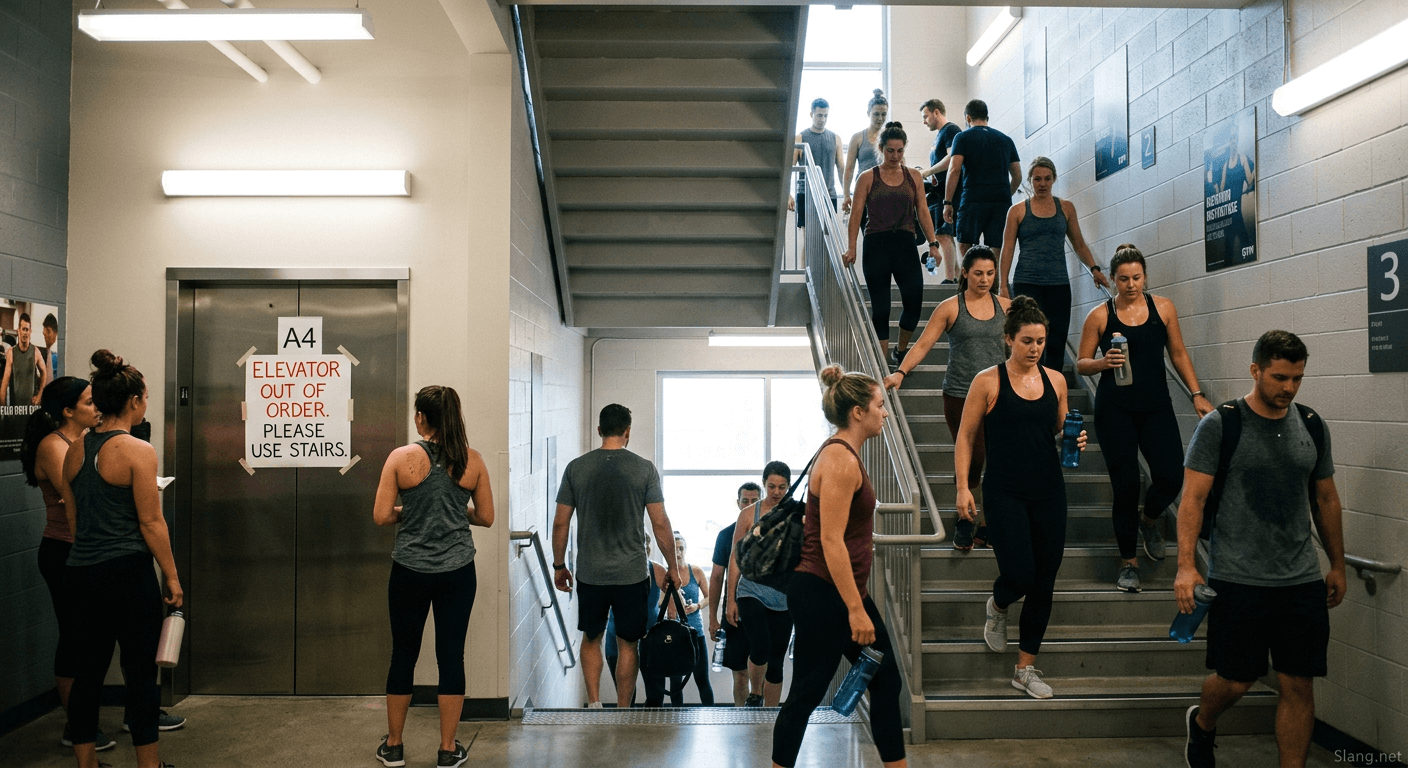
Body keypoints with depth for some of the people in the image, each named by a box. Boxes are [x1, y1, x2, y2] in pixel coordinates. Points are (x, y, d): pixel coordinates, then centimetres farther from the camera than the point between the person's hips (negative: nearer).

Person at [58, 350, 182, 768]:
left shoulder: (75, 450, 8)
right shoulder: (138, 451, -13)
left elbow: (72, 518, 15)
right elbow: (150, 523, -13)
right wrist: (172, 577, -5)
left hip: (81, 572, 7)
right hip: (128, 572, -7)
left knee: (89, 666, 14)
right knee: (141, 669, 4)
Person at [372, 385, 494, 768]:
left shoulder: (402, 458, -8)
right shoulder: (473, 460, -3)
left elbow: (380, 516, -9)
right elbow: (485, 517, 2)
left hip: (410, 571, -1)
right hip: (457, 573, 1)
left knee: (403, 655, 12)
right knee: (451, 655, 8)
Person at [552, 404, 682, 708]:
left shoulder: (576, 467, -1)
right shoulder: (644, 469, -5)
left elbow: (560, 523, 1)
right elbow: (661, 524, -6)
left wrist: (559, 565, 14)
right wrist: (673, 568, 5)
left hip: (590, 573, 1)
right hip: (632, 574, -1)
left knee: (591, 638, 20)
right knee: (627, 644, 11)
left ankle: (594, 702, 9)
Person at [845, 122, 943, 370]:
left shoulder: (913, 176, 12)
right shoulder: (868, 178, 5)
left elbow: (922, 212, 13)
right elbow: (856, 214, 1)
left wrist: (932, 243, 2)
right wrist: (851, 248, -8)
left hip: (905, 244, 2)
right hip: (876, 245, -2)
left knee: (914, 300, -9)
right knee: (880, 307, 0)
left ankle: (900, 351, 15)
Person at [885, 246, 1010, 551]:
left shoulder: (1005, 306, 9)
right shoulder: (950, 308, 0)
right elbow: (923, 344, -6)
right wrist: (901, 372, -20)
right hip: (960, 397, -3)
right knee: (973, 461, -6)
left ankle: (988, 526, 17)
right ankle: (965, 521, 16)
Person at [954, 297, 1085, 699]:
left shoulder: (1055, 380, 7)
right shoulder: (988, 382, -4)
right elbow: (965, 437, -2)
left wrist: (1076, 441, -4)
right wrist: (962, 487, -10)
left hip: (1049, 492, 4)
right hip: (1005, 493, -4)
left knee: (1043, 583, 7)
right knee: (1019, 574, -13)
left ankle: (1026, 669, 21)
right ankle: (997, 607, 26)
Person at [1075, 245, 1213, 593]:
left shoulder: (1163, 307, 6)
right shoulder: (1100, 315, -1)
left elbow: (1178, 353, 14)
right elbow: (1080, 364, 2)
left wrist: (1197, 395, 7)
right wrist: (1104, 362, -19)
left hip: (1156, 407, 2)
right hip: (1115, 410, -2)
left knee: (1171, 477, -10)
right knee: (1125, 486, -1)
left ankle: (1148, 520, 26)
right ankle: (1128, 562, 15)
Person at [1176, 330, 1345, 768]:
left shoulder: (1312, 426, 8)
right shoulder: (1220, 425, -7)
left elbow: (1326, 499, 18)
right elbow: (1193, 499, -10)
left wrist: (1338, 566, 19)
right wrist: (1186, 566, -18)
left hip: (1302, 582, 4)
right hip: (1238, 580, -4)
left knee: (1299, 685, 4)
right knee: (1235, 680, 4)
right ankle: (1202, 724, 36)